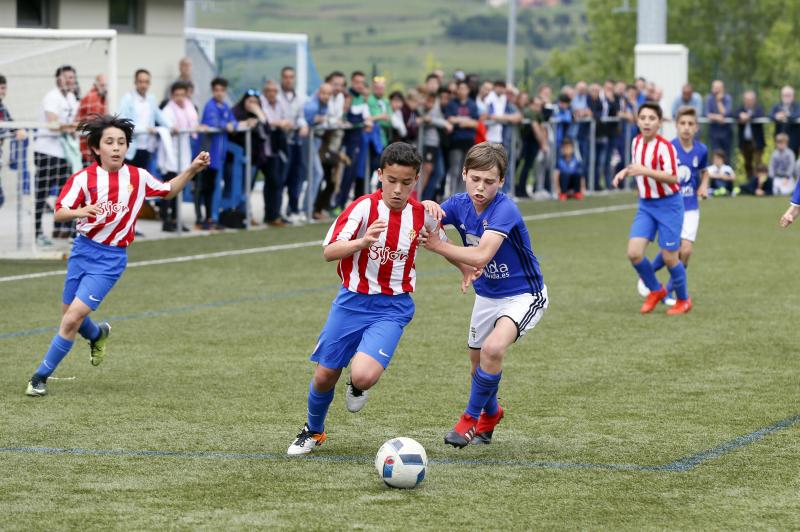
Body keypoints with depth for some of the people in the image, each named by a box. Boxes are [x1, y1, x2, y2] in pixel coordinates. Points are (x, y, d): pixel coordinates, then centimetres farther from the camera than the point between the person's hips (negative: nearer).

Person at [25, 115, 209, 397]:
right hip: (83, 250, 2)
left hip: (111, 258, -2)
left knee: (73, 318, -14)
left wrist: (192, 169, 4)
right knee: (69, 318, 14)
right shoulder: (84, 178, -8)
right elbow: (59, 212, -14)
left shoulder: (138, 177, -3)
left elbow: (167, 191, 16)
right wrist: (79, 212, -36)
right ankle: (98, 334, 50)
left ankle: (41, 376, -1)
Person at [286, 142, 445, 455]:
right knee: (324, 376, 8)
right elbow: (328, 252, -20)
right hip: (352, 301, 0)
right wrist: (362, 242, -36)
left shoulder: (422, 214, -5)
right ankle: (313, 432, 38)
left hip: (393, 307, 0)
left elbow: (442, 243, 19)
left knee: (364, 376, -23)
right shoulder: (364, 207, -14)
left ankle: (357, 386, 16)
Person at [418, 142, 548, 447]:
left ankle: (471, 417, -10)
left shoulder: (504, 210, -29)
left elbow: (481, 256, -40)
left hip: (523, 294, -7)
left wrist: (438, 246, -33)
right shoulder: (460, 205, -10)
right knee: (478, 363, 17)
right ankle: (490, 414, 48)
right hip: (487, 295, 7)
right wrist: (428, 207, -30)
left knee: (493, 348, -30)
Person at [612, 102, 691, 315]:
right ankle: (656, 290, 17)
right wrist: (625, 172, 3)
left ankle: (683, 300, 23)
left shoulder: (664, 146, -18)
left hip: (668, 204, -6)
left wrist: (645, 171, -35)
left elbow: (673, 178, -26)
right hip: (646, 205, 6)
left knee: (669, 257, -1)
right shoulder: (636, 142, 4)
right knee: (634, 252, -8)